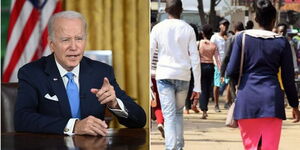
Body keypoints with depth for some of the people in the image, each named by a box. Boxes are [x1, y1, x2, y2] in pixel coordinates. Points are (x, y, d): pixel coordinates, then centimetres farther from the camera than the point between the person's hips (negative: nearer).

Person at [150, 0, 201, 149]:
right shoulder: (188, 29, 4)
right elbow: (195, 59, 1)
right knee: (179, 112, 18)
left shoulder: (158, 28, 2)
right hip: (183, 76, 2)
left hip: (164, 76, -2)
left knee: (169, 115, -5)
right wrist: (197, 86, 4)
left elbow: (149, 54, -1)